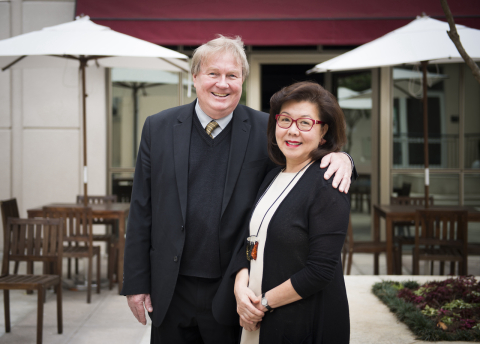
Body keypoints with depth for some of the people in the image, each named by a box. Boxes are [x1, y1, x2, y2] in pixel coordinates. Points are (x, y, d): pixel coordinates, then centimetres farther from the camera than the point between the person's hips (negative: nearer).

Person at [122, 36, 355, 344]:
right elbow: (142, 212, 2)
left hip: (233, 295, -1)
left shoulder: (264, 130, -4)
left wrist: (340, 157, -21)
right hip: (171, 292, 1)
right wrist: (136, 282, 0)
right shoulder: (158, 128, 0)